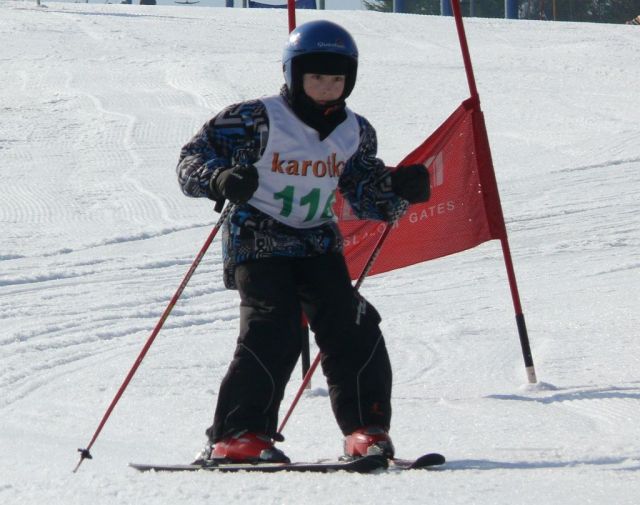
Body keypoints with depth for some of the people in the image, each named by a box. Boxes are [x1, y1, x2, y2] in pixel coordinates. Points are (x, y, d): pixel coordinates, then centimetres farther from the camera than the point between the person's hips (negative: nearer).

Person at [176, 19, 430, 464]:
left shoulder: (355, 133, 7)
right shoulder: (257, 121, -11)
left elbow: (367, 197, 15)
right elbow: (195, 156, -11)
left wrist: (400, 190, -7)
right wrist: (220, 180, -33)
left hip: (318, 242, 5)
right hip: (258, 240, -5)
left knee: (351, 328, -9)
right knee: (274, 330, -22)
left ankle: (367, 431, 2)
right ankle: (239, 435, -17)